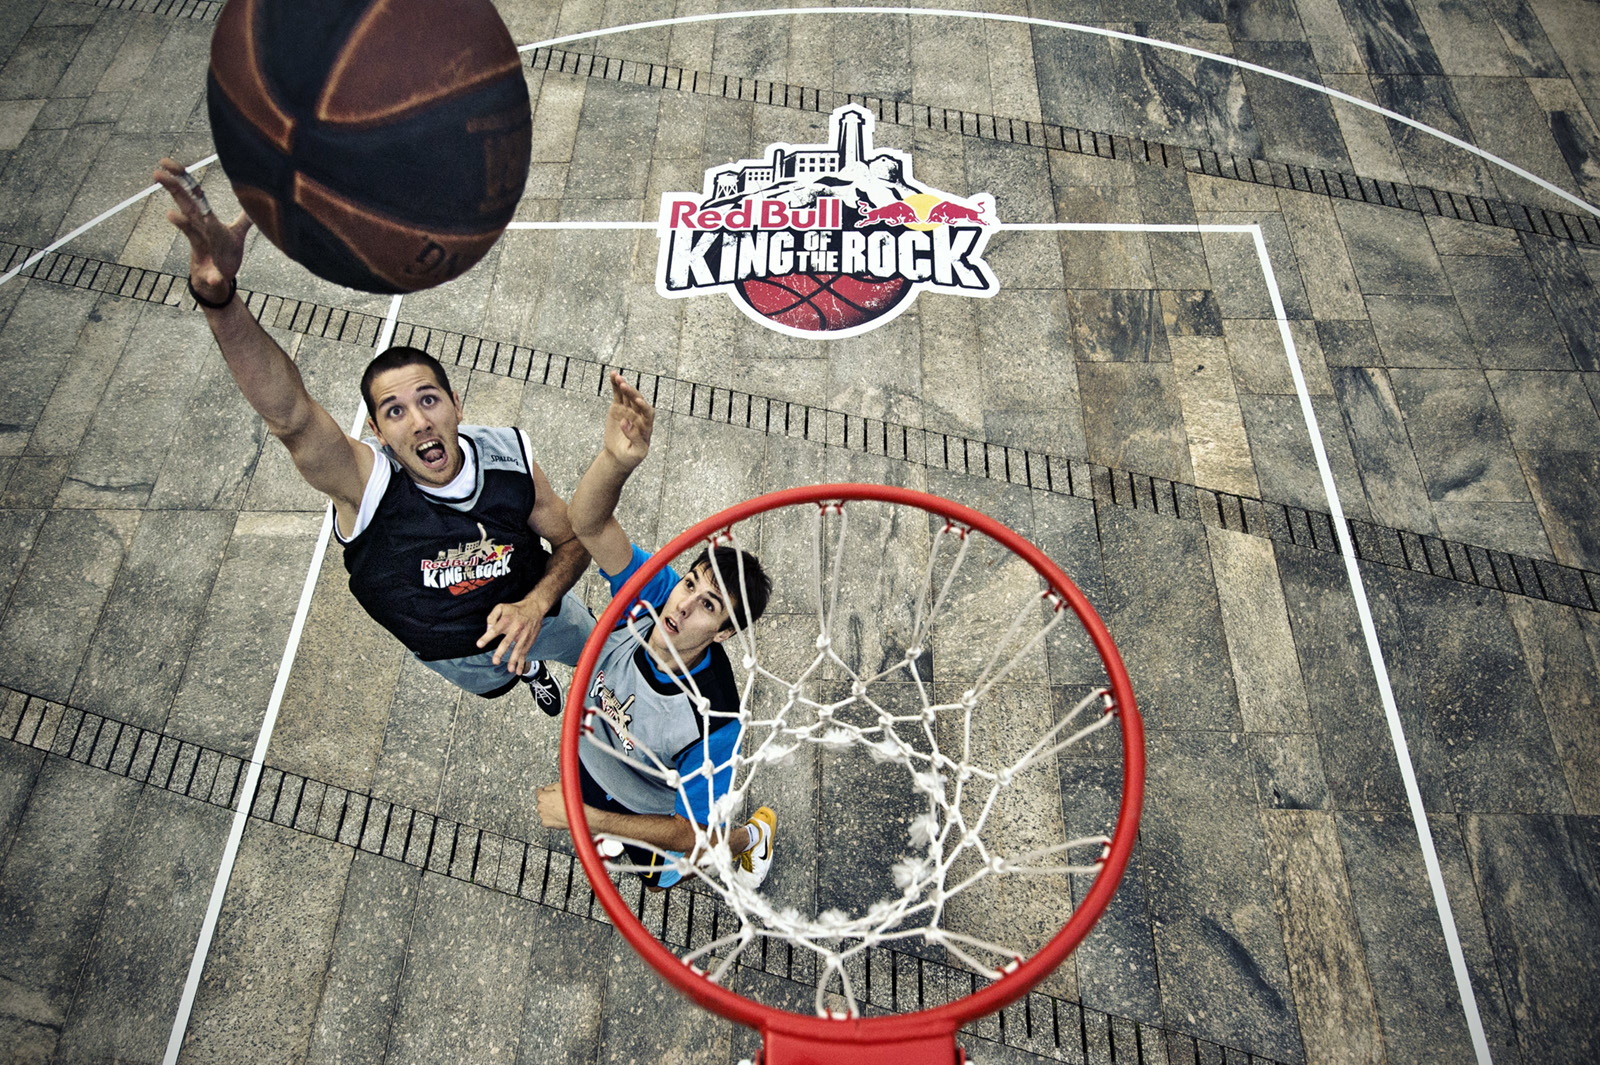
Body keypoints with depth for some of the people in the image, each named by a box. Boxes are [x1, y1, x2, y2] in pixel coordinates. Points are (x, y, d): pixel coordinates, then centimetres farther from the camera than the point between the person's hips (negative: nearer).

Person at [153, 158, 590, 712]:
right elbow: (287, 412, -57)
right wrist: (217, 295, -73)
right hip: (455, 657, -1)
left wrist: (536, 603, -34)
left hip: (534, 609, 1)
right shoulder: (368, 482, -36)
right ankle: (530, 671, 67)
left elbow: (572, 541, -14)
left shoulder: (510, 455, -29)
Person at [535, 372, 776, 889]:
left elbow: (693, 833, -32)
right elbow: (588, 522, -49)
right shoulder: (652, 593, -35)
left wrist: (590, 819, -37)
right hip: (594, 755, 4)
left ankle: (754, 835, 55)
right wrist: (617, 458, -69)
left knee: (661, 873, 31)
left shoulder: (715, 724, -45)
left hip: (652, 804, -4)